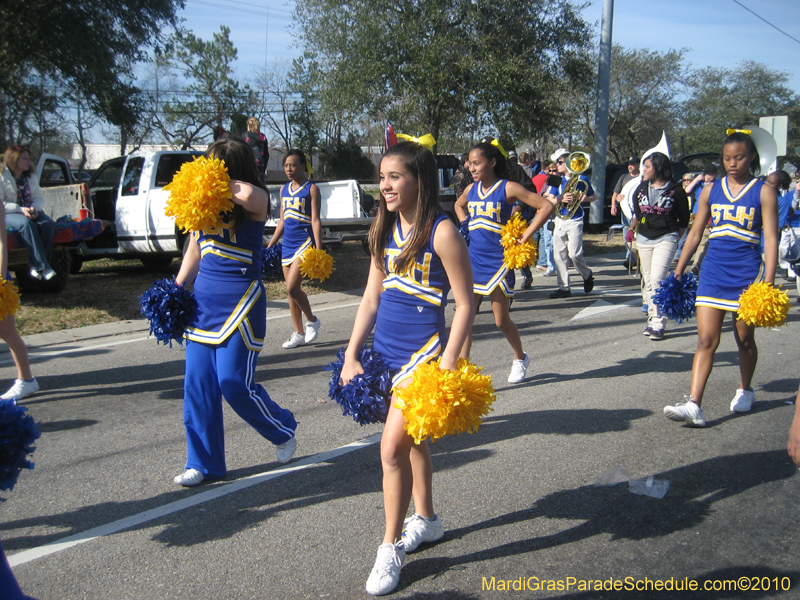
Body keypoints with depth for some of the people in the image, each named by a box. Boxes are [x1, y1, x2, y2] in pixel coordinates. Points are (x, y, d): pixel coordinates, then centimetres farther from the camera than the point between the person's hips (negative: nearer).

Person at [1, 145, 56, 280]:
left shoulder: (31, 176, 15)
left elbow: (39, 199, 11)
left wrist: (34, 208, -13)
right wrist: (20, 209, -23)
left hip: (31, 211, 5)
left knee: (48, 223, -27)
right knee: (27, 224, -37)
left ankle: (35, 266, -29)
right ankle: (43, 267, -43)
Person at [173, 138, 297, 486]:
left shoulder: (255, 203, -8)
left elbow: (249, 194, -35)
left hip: (241, 300, -6)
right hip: (203, 299, 6)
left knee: (235, 383, -8)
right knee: (198, 384, 5)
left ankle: (284, 431, 19)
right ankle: (203, 462, 17)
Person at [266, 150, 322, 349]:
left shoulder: (311, 189, -5)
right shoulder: (284, 190, 13)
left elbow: (315, 220, -9)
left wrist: (318, 249, -16)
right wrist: (270, 245, 16)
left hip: (304, 242, -7)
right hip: (287, 244, 7)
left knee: (292, 287, -16)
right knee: (291, 290, 8)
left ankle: (311, 320, 8)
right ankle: (299, 333, 17)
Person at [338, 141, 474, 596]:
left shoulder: (442, 231, -15)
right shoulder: (386, 228, 6)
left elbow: (466, 304, -14)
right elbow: (372, 296, 10)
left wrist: (447, 366, -20)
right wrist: (351, 354, 7)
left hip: (423, 352, -7)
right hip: (385, 350, 7)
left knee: (392, 447, -9)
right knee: (413, 438, 20)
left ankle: (391, 547, 6)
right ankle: (427, 520, 37)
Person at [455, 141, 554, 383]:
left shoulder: (508, 188, -10)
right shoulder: (472, 189, 7)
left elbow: (546, 206, -13)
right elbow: (458, 205, 31)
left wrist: (525, 236, -14)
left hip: (497, 261, -5)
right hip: (472, 260, 5)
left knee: (501, 320, 7)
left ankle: (520, 358, 34)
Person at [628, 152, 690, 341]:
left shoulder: (675, 190, -6)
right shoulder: (642, 188, 6)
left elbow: (684, 219, 2)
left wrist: (675, 238, 4)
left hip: (666, 239, -5)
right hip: (644, 239, 5)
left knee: (657, 279, -16)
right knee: (647, 281, 7)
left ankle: (658, 324, -12)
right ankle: (653, 318, 17)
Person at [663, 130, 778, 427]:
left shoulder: (763, 192, -2)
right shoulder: (711, 190, 7)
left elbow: (770, 239, -6)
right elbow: (695, 232, 13)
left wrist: (768, 282, -14)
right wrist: (678, 269, 11)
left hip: (747, 274, -2)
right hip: (713, 271, 2)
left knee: (745, 339, 12)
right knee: (706, 340, -6)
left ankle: (745, 390, 36)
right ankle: (694, 405, -12)